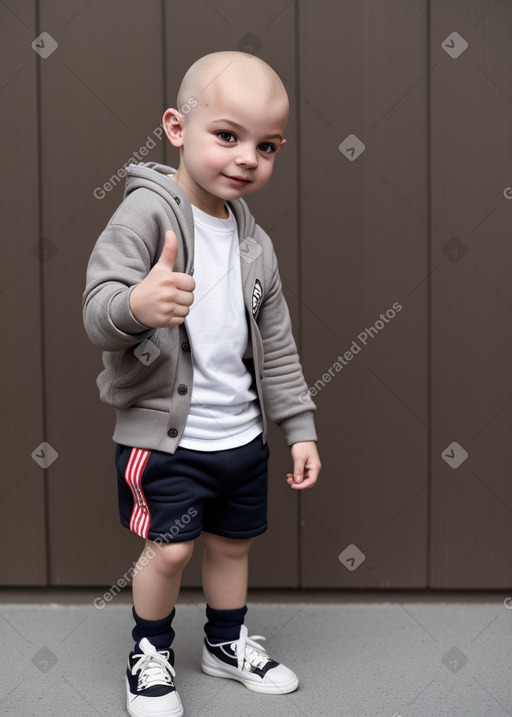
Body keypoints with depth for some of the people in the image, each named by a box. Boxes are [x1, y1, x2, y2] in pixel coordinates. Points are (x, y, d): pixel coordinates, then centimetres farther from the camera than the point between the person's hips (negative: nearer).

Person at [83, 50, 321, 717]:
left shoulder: (254, 240, 4)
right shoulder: (147, 214, -17)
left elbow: (276, 342, 11)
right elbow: (99, 311, -28)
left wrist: (300, 427, 9)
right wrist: (136, 306, -51)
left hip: (242, 432, 6)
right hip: (163, 431, -6)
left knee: (233, 539, 17)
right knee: (171, 547, -4)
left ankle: (228, 639, 41)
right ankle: (150, 649, 25)